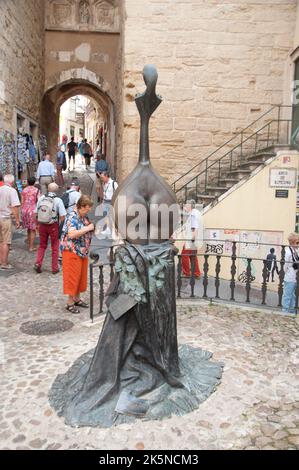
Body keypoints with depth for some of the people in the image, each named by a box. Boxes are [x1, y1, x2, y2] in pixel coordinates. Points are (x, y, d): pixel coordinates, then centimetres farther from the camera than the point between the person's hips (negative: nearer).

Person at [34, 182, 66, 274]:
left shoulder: (41, 198, -1)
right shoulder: (58, 200, -13)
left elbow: (36, 213, 3)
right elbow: (63, 216, -16)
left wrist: (38, 223, 15)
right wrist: (59, 223, 2)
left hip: (42, 225, 3)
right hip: (54, 226, -3)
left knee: (42, 246, 19)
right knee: (55, 247, 10)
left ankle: (38, 264, 7)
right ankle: (55, 268, 16)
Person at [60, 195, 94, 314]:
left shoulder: (84, 217, 9)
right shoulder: (72, 217, -17)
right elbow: (72, 234, -30)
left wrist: (92, 229, 3)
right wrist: (87, 228, -24)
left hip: (83, 251, 8)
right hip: (72, 251, -8)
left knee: (81, 276, 15)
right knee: (72, 276, -1)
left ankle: (77, 298, 29)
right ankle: (70, 302, 10)